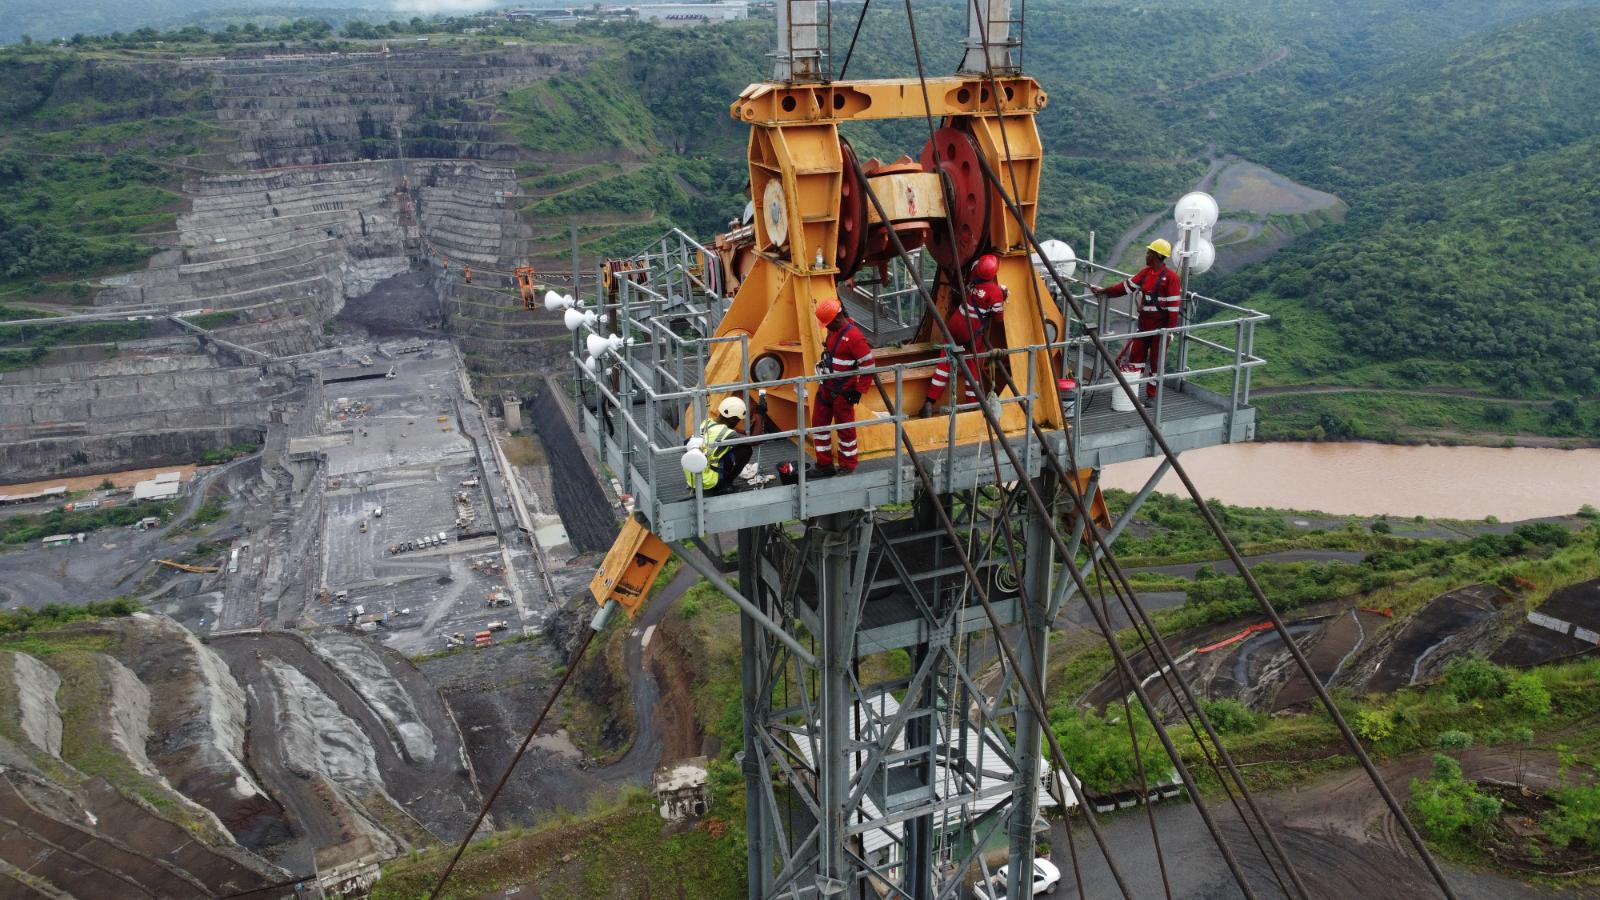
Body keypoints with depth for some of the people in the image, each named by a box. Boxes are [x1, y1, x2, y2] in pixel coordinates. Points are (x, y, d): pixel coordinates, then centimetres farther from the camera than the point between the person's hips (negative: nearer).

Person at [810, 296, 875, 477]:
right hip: (826, 386, 9)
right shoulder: (833, 330, 5)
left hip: (843, 392, -9)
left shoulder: (854, 336, -23)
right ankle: (824, 465, 23)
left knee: (845, 429, 3)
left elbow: (868, 365, -21)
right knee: (819, 423, 12)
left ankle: (848, 468, 17)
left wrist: (858, 391, -16)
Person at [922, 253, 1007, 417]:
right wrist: (1002, 299, 7)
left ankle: (930, 402, 3)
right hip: (974, 333, -5)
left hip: (956, 323, 5)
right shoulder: (995, 292, -16)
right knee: (973, 367, 9)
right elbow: (998, 319, -5)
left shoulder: (973, 277, -2)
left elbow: (975, 262, 23)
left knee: (946, 361, 7)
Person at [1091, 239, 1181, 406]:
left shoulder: (1170, 277, -15)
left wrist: (1170, 329, -17)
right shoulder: (1146, 272, 6)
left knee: (1156, 361, 5)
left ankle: (1151, 395, 17)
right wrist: (1104, 291, 12)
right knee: (1136, 356, 9)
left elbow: (1173, 305, -15)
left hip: (1160, 326, -6)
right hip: (1144, 324, 6)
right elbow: (1127, 286, 12)